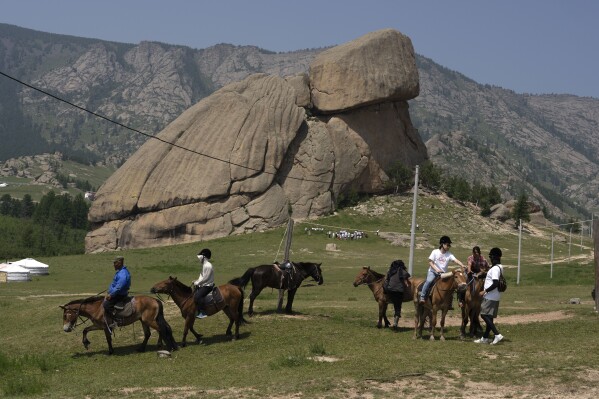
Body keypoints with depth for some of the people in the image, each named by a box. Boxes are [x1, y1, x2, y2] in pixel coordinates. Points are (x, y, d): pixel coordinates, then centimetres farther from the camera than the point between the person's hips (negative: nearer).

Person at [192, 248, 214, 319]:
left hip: (207, 286, -11)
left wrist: (197, 283, -14)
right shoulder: (205, 265, 14)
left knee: (197, 296, -27)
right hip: (203, 285, 11)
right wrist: (196, 281, 8)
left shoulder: (208, 266, -18)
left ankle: (202, 313, -27)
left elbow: (205, 278, -22)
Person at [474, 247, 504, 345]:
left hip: (490, 296, -10)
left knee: (484, 315, -9)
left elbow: (495, 283, -26)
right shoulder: (500, 267, 12)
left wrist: (485, 291, -20)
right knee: (489, 316, 13)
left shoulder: (495, 269, -19)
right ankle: (485, 338, 20)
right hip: (495, 297, 10)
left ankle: (497, 334, -15)